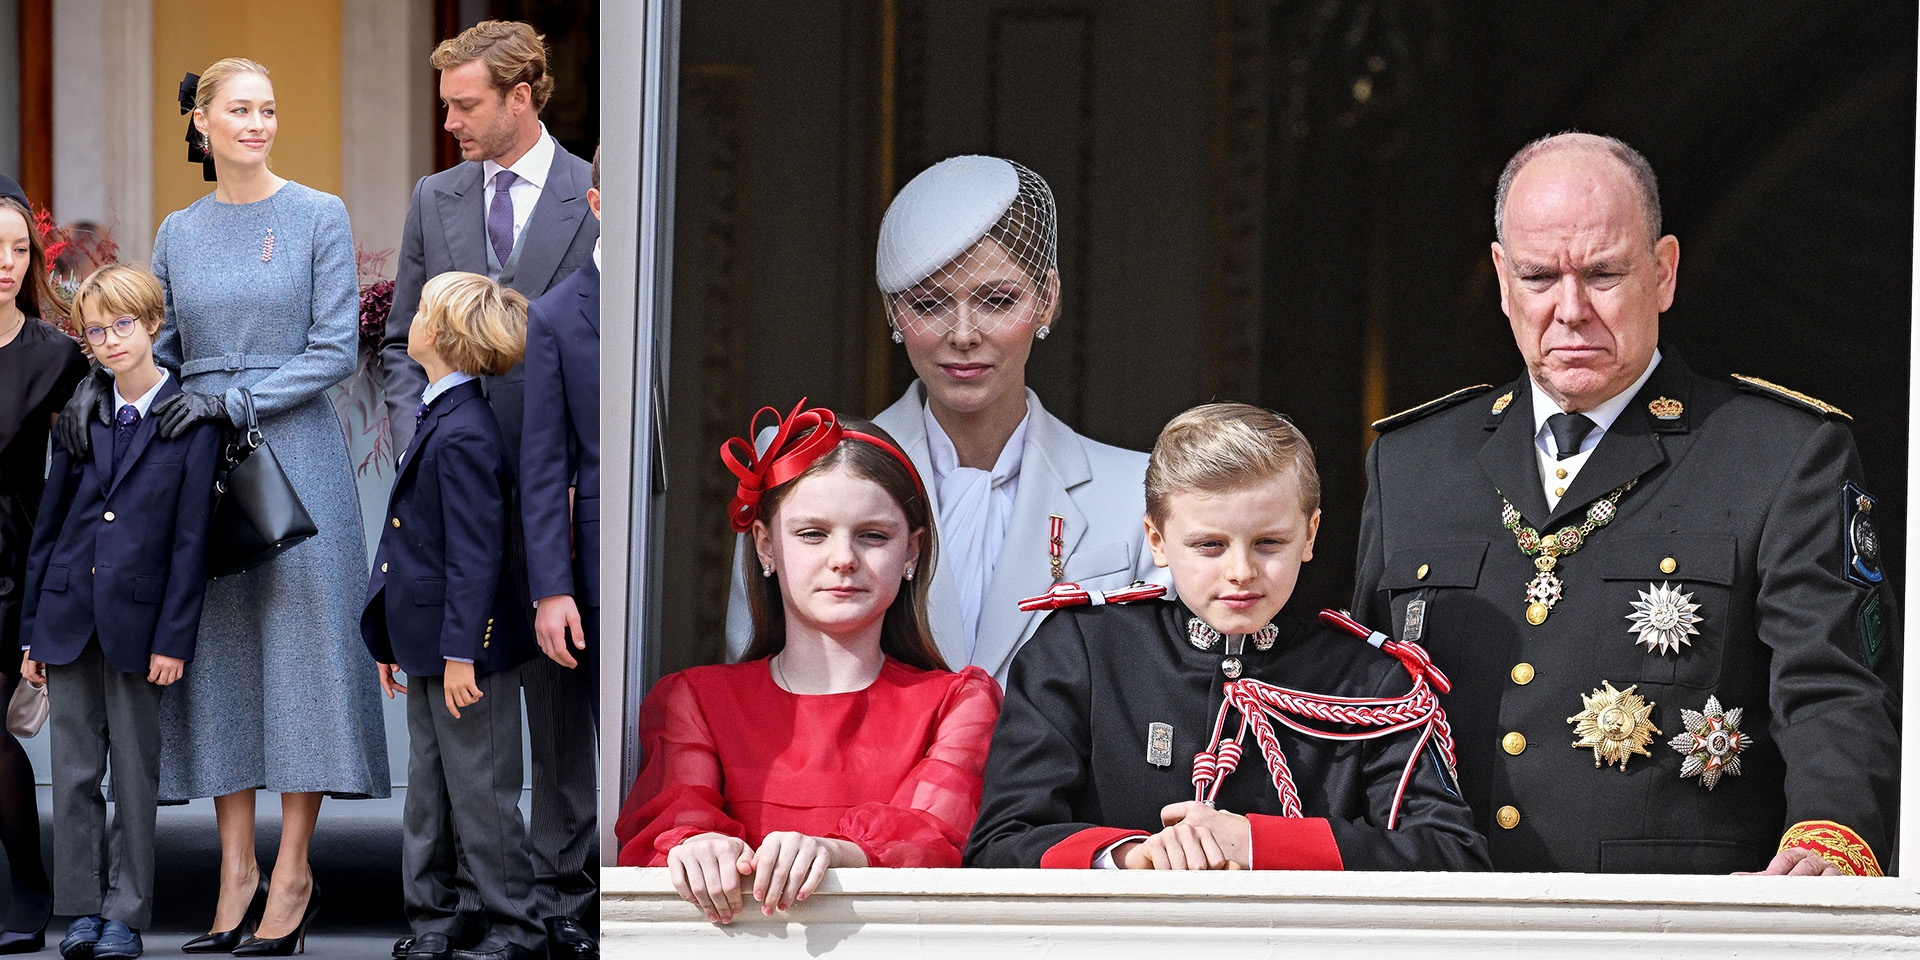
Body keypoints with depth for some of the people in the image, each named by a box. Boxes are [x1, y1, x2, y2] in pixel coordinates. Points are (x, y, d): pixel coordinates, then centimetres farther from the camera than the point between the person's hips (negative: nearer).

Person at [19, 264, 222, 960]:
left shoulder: (191, 419, -4)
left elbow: (191, 537, -5)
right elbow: (48, 523, 10)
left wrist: (174, 638, -10)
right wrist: (31, 631, 7)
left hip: (137, 617, -3)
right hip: (68, 613, 3)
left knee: (135, 771, 4)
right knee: (74, 770, 6)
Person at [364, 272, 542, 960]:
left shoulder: (465, 435, -21)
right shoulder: (438, 419, 10)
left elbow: (476, 554, -22)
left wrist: (461, 652, -21)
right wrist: (395, 640, 18)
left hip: (469, 647, -10)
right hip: (428, 644, 10)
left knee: (481, 794, 1)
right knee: (429, 789, 15)